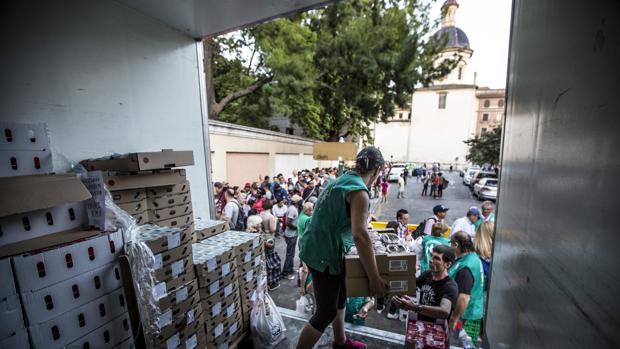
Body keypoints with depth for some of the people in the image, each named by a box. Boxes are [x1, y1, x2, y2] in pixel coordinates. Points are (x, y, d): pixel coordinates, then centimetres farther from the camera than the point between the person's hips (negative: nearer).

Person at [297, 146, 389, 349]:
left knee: (340, 297, 27)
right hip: (324, 254, -10)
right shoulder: (359, 191, -21)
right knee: (327, 312, 8)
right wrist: (375, 279, -24)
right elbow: (360, 235, -30)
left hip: (318, 247, 10)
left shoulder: (342, 179, 8)